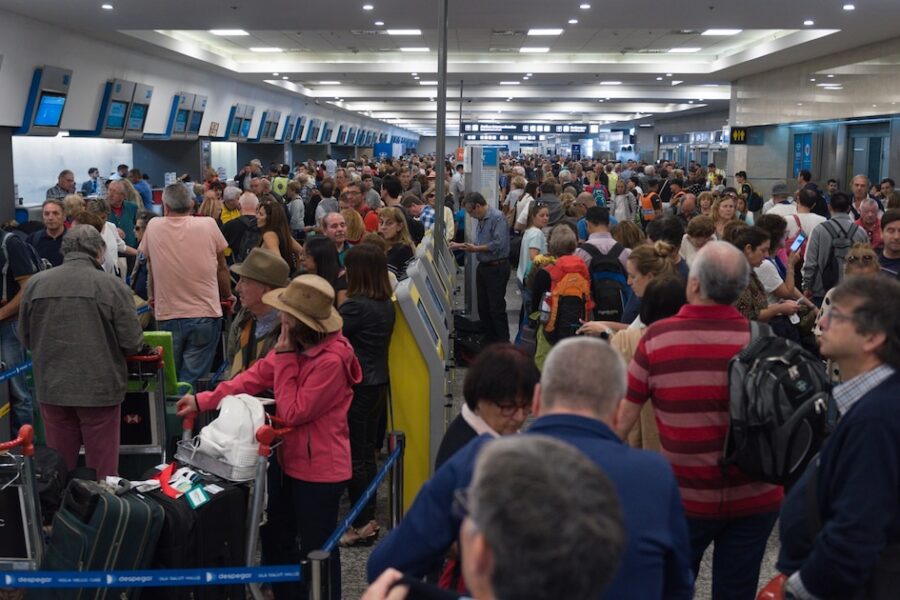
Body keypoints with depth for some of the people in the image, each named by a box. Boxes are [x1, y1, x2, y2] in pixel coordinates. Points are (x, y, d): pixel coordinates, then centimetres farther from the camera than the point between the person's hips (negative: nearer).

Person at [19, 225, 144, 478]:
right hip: (100, 388, -3)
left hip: (51, 388, 3)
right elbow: (132, 343, -9)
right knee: (102, 469, 8)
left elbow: (26, 338, 10)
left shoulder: (35, 284, 0)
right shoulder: (112, 286, -11)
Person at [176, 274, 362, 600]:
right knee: (275, 536, 22)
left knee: (316, 549, 5)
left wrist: (284, 358, -21)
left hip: (318, 468, -9)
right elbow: (255, 377, 4)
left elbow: (293, 412, -22)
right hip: (287, 459, 9)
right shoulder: (295, 346, 2)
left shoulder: (331, 360, -27)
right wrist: (203, 401, -1)